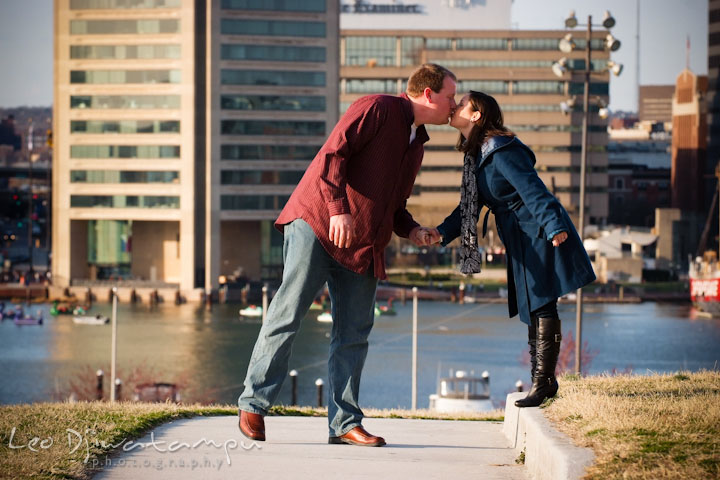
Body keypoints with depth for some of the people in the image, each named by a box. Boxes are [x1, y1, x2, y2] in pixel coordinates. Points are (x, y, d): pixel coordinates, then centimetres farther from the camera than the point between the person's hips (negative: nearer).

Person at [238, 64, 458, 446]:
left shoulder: (416, 143, 21)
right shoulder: (376, 110, -6)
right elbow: (333, 153, -16)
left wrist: (410, 229, 8)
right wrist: (338, 208, -26)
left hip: (362, 248, 8)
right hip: (317, 225, -8)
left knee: (354, 334, 3)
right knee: (288, 314, -8)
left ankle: (344, 422, 6)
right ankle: (253, 404, 0)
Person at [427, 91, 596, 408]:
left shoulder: (501, 150, -18)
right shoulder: (476, 156, 12)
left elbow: (532, 189, -25)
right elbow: (470, 205, 12)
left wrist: (554, 226, -33)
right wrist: (442, 233, -1)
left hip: (540, 235, -10)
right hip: (522, 240, 10)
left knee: (542, 307, -8)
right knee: (532, 310, 12)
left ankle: (543, 381, -7)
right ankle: (543, 381, 18)